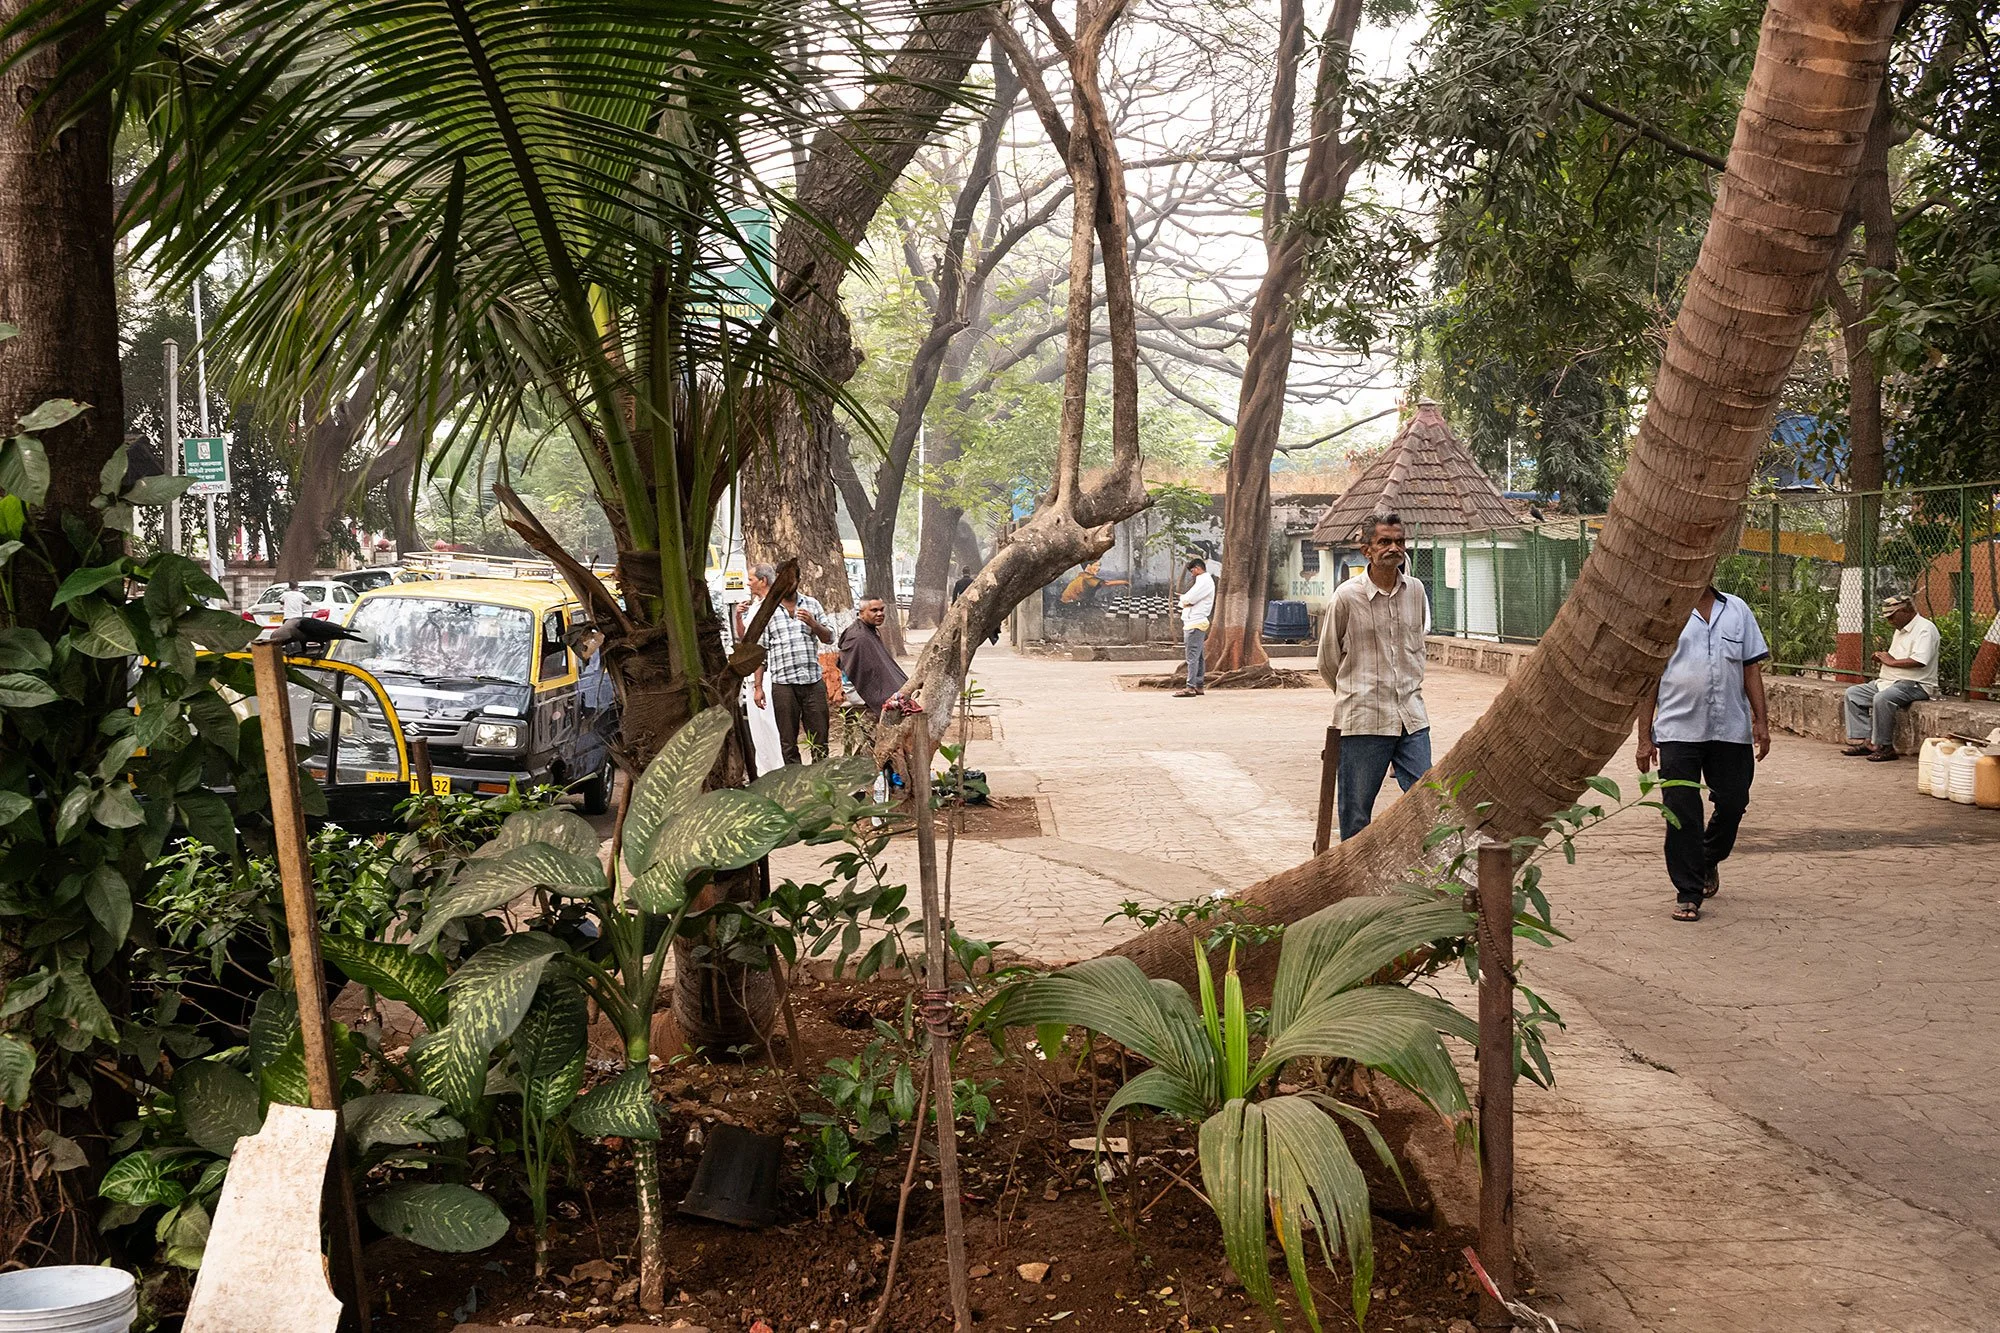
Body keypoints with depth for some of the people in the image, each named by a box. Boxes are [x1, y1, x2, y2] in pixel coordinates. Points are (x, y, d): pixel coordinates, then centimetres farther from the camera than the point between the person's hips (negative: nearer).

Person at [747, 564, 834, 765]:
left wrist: (812, 623, -9)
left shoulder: (811, 605, 10)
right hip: (783, 684, -2)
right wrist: (758, 686, -1)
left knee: (819, 738, 4)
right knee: (788, 741, 5)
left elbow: (828, 638, 11)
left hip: (813, 681, 2)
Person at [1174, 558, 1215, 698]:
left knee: (1192, 656, -12)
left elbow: (1188, 599, -18)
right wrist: (1186, 601, -2)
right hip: (1193, 622, 11)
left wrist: (1183, 598, 2)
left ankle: (1190, 687, -16)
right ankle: (1199, 685, 15)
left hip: (1195, 624, -11)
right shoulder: (1203, 580, 22)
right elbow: (1188, 600, 19)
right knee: (1199, 656, 11)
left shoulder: (1205, 581, -11)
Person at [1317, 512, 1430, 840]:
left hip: (1411, 716, 4)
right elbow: (1328, 662, 4)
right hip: (1363, 720, -4)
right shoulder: (1345, 597, -8)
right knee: (1356, 811, 2)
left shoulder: (1416, 591, 7)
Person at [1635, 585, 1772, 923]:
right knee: (1682, 813, -4)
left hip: (1732, 730, 3)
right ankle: (1689, 893, 5)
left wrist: (1761, 722, 4)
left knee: (1733, 804, 8)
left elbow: (1751, 669, 12)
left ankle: (1708, 861, 37)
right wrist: (1645, 737, -1)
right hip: (1679, 731, -3)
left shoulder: (1737, 610, 12)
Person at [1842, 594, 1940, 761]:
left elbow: (1919, 661, -25)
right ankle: (1862, 741, -8)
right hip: (1889, 682, 11)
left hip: (1916, 684, -11)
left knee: (1882, 698, -35)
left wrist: (1892, 661, -14)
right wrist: (1882, 658, 6)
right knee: (1853, 693, 2)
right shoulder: (1900, 630, 21)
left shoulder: (1925, 629, -11)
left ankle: (1884, 746, -25)